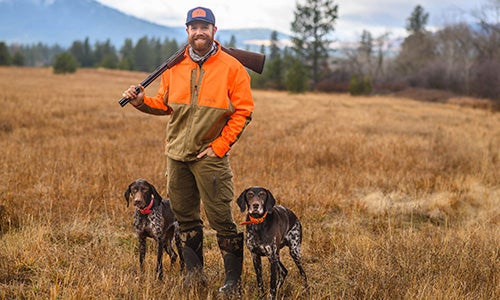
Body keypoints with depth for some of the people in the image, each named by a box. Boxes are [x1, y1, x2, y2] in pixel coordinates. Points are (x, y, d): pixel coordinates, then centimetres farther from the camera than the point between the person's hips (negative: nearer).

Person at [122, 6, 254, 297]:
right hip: (177, 154, 5)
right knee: (185, 217, 14)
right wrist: (142, 101, -4)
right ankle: (195, 273, 28)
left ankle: (234, 280, 7)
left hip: (210, 156, -5)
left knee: (221, 219, -4)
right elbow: (164, 104, 16)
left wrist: (220, 146, -11)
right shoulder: (175, 67, 8)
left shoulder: (232, 67, -6)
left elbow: (243, 111, -6)